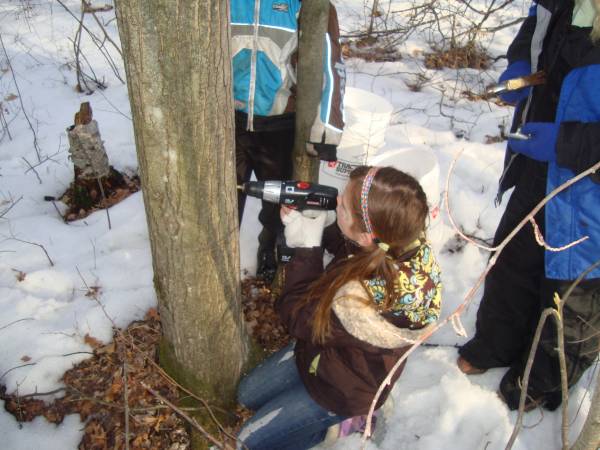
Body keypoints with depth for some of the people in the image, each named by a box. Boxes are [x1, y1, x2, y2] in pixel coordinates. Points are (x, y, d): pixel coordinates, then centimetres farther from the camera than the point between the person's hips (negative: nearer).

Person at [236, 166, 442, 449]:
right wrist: (312, 220, -22)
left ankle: (345, 420, 18)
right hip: (325, 349, 7)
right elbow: (340, 243, -4)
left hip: (344, 390, -7)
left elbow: (299, 318, -25)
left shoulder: (362, 300, -46)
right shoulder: (401, 239, -26)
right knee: (247, 395, 20)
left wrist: (306, 247, -23)